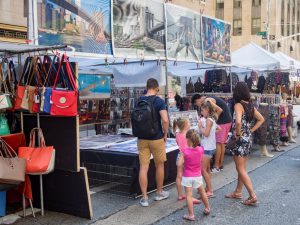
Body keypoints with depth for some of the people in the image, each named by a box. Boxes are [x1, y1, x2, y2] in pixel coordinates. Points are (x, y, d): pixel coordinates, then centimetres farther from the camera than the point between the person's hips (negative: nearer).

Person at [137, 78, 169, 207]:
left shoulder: (139, 101, 3)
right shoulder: (159, 101, -11)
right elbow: (165, 120, -20)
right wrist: (165, 134, -7)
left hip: (142, 138, 3)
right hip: (156, 138, -3)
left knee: (143, 167, 4)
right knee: (159, 165, 15)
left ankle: (144, 198, 6)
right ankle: (159, 193, 28)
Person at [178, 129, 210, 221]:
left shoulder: (185, 151, -18)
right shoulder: (201, 150, -8)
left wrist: (182, 155, 0)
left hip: (187, 177, -4)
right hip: (198, 176, 4)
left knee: (189, 195, 1)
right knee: (202, 192, 22)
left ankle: (191, 215, 2)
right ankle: (207, 208, 39)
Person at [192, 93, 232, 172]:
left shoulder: (207, 100, -14)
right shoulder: (210, 99, 16)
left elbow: (220, 110, -22)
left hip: (222, 122, -10)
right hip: (227, 120, 10)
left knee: (218, 143, -5)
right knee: (222, 143, 14)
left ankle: (216, 166, 0)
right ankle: (221, 164, 20)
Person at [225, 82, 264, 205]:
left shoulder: (238, 105, -17)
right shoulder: (250, 106, 6)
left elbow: (238, 122, -34)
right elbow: (261, 119, 16)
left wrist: (238, 134, -18)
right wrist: (250, 131, 11)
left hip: (240, 140, -8)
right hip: (248, 139, 8)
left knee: (241, 170, 0)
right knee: (241, 168, 18)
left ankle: (252, 196, -1)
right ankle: (237, 192, 29)